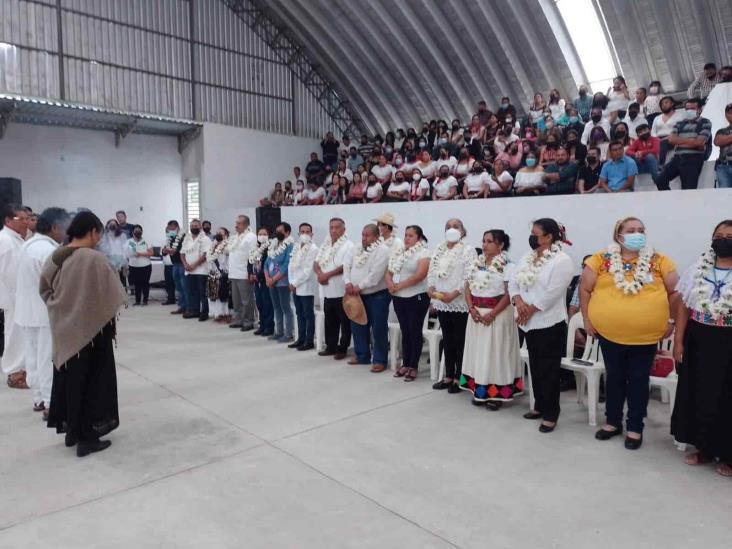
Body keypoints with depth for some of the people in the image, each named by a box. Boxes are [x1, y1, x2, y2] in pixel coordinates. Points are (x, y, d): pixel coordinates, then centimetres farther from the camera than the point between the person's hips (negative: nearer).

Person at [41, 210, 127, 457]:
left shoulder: (54, 257, 1)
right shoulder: (94, 259, -21)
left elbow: (44, 290, 14)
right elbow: (111, 296, -15)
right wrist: (110, 317, 2)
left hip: (63, 329, 7)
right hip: (91, 329, -7)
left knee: (68, 378, 18)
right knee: (91, 381, 5)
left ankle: (71, 431, 29)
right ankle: (87, 437, 13)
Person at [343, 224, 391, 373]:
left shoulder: (383, 250, -13)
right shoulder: (358, 250, 12)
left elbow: (375, 274, -23)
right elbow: (347, 266, 10)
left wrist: (359, 286, -19)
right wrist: (348, 283, -8)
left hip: (377, 296, -8)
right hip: (359, 296, 8)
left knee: (378, 329, -2)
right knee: (358, 326, 15)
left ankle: (380, 360, 8)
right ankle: (362, 355, 30)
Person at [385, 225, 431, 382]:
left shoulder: (424, 253, -8)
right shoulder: (398, 252, 11)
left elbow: (419, 276, -20)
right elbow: (388, 272, 9)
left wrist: (399, 286, -17)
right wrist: (390, 284, -12)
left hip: (417, 298, -6)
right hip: (398, 298, 6)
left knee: (415, 331, 2)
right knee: (404, 331, 13)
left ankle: (414, 366, 10)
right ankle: (405, 364, 22)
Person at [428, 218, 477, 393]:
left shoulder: (468, 250, -4)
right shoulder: (439, 249, 15)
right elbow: (431, 270, 12)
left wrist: (454, 294, -22)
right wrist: (430, 287, -7)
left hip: (460, 303, -6)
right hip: (441, 302, 6)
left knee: (459, 340, 2)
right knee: (447, 340, 13)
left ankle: (459, 378, 12)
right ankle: (448, 376, 23)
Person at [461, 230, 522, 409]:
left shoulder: (507, 266, -10)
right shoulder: (476, 264, 9)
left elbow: (508, 294, -14)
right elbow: (467, 288, 8)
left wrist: (492, 314, -20)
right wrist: (471, 308, -7)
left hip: (498, 315, -6)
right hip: (477, 314, 6)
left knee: (495, 352, 0)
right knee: (478, 352, 10)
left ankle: (497, 394, 10)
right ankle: (480, 391, 20)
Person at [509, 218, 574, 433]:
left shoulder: (562, 260, -13)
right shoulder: (527, 257, 10)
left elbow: (551, 294, -20)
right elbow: (513, 281, 6)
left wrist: (530, 310, -16)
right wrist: (519, 302, -11)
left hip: (549, 324, -7)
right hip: (529, 323, 7)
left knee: (548, 370, 1)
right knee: (535, 366, 16)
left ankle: (550, 414, 12)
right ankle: (540, 406, 30)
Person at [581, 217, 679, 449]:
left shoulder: (659, 261, 1)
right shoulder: (601, 260, -2)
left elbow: (675, 292, 7)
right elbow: (585, 290, 2)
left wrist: (671, 320, 3)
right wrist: (587, 319, 0)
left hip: (647, 335, 0)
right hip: (609, 333, 0)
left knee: (638, 381, 11)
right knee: (614, 378, 15)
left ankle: (635, 427, 26)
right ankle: (613, 422, 31)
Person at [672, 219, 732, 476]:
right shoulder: (697, 270, 4)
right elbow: (684, 307, 6)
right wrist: (678, 341, 2)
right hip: (698, 342, 3)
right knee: (697, 396, 10)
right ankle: (705, 448, 27)